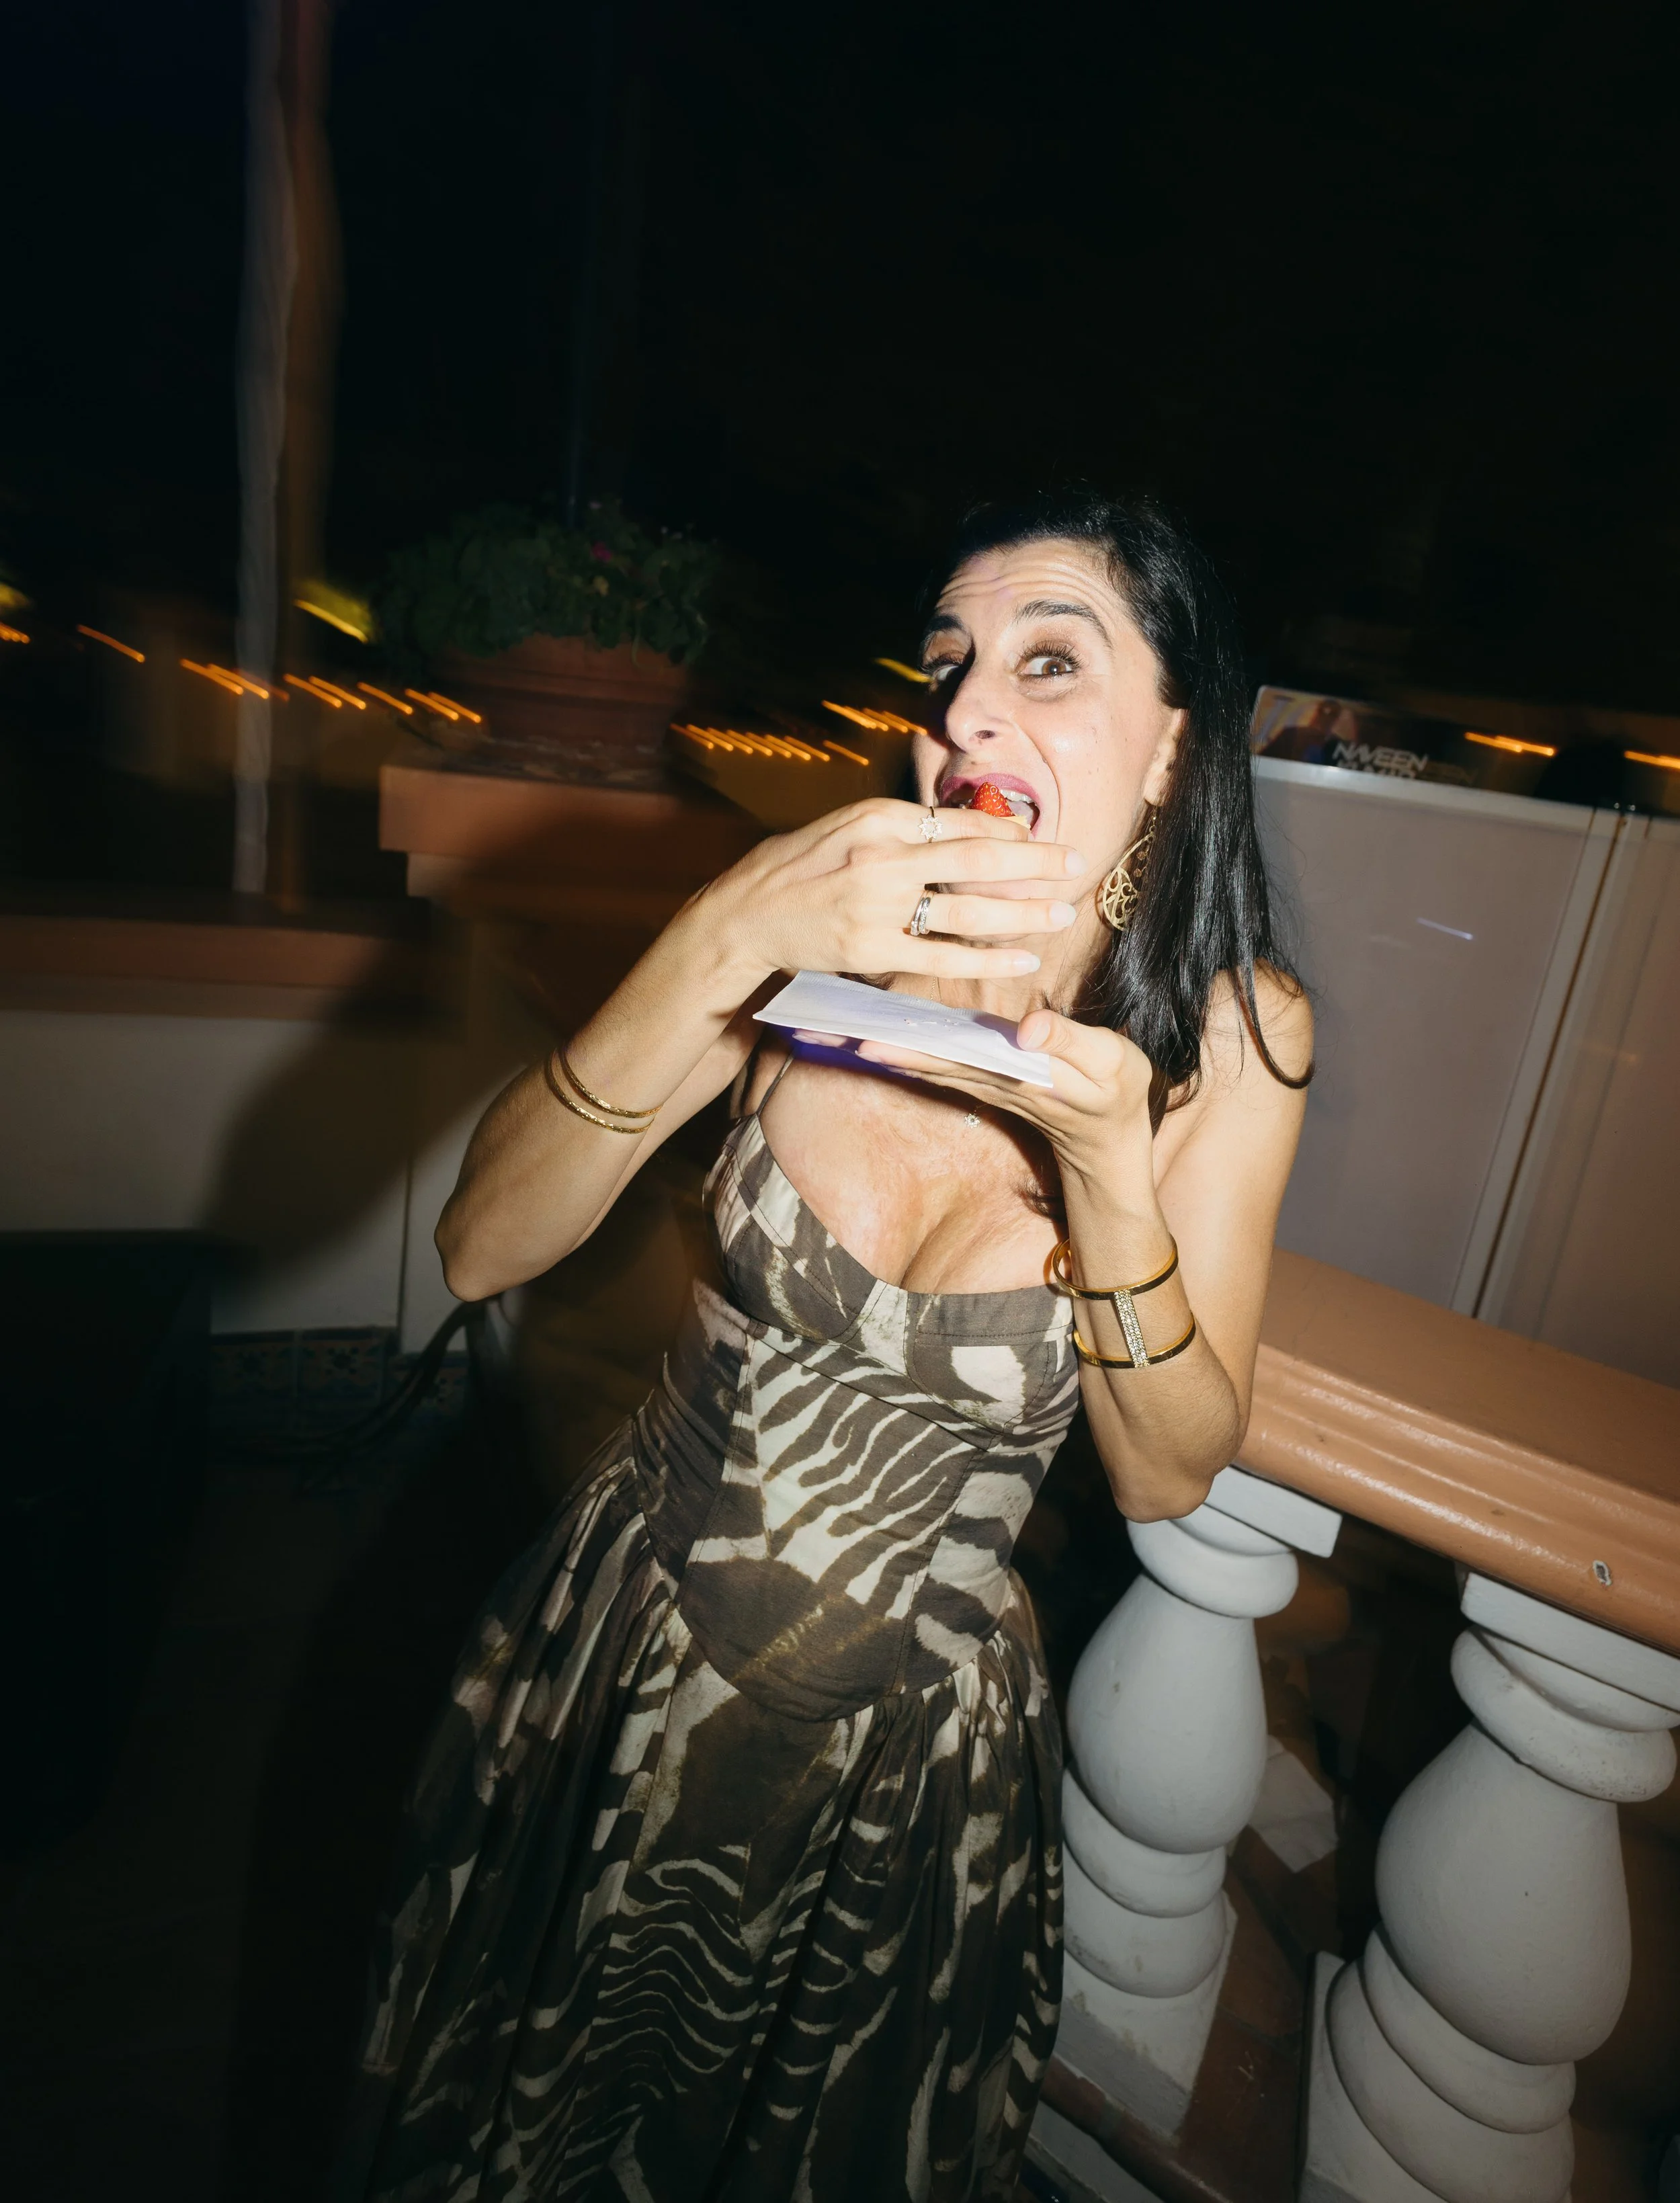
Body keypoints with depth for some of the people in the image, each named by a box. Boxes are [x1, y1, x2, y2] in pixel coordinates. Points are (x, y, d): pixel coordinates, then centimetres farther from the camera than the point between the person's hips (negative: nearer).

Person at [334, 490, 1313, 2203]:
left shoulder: (1231, 1036, -14)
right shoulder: (836, 934, -16)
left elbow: (1168, 1473, -10)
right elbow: (482, 1248, -20)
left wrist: (1109, 1159, -27)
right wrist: (722, 947, -33)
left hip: (912, 1728, 0)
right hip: (621, 1640, 1)